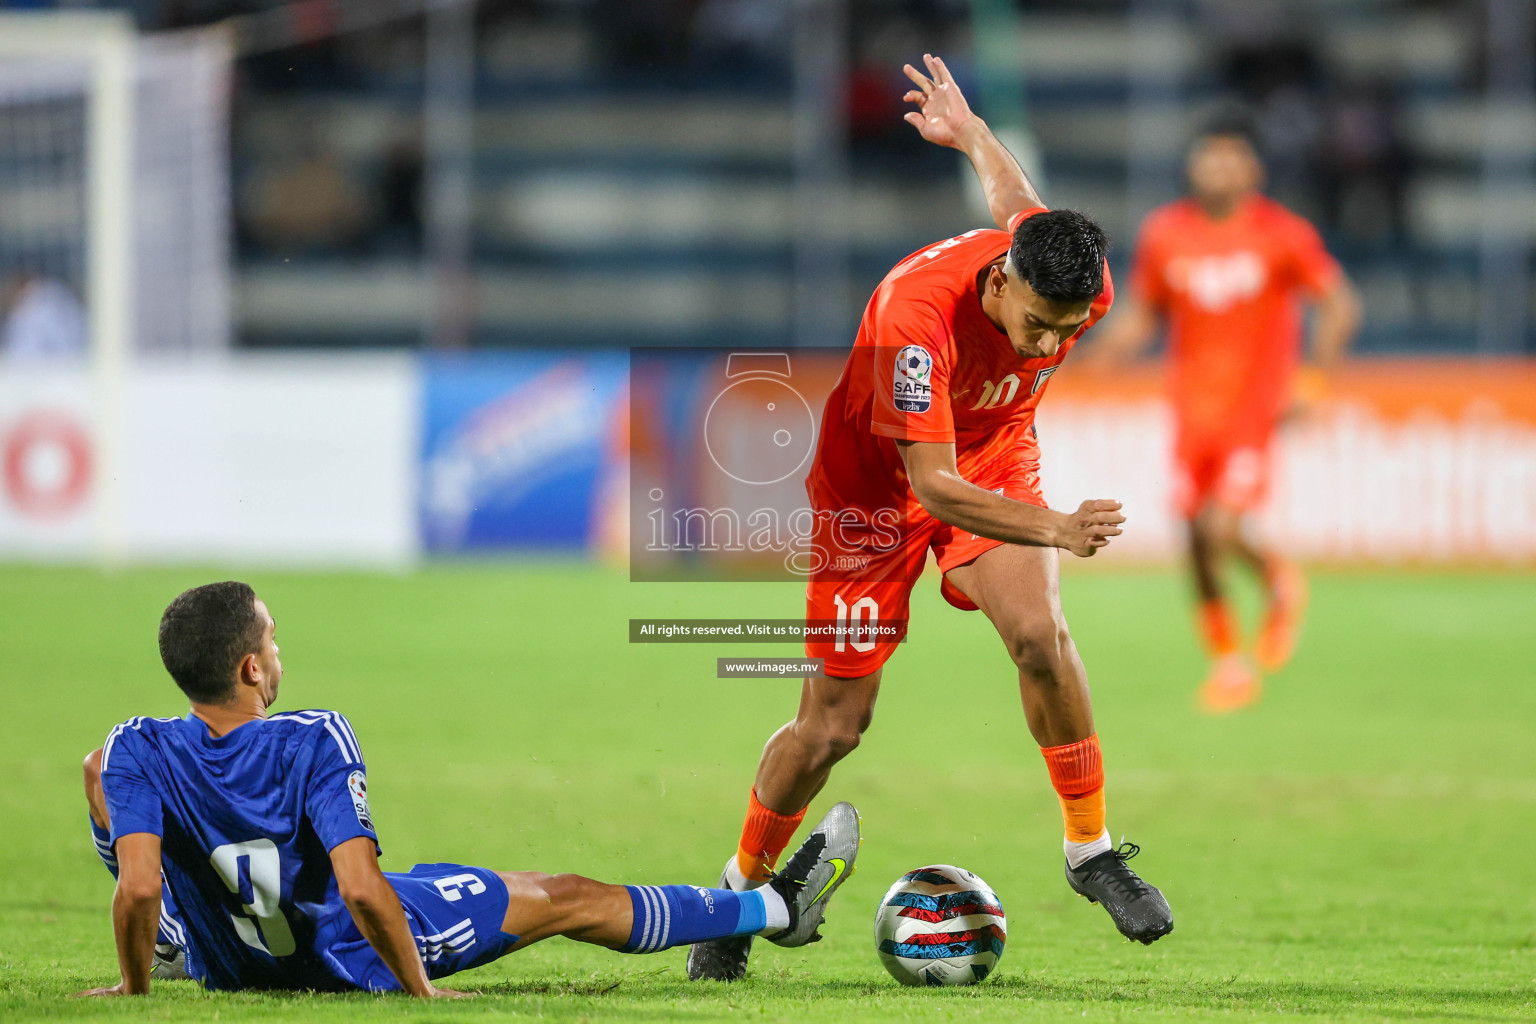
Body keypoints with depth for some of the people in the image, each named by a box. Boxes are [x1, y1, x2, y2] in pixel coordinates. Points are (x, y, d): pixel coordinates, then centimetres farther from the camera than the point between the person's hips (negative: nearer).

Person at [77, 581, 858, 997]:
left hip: (218, 962, 3)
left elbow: (138, 887, -33)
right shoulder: (315, 743, -32)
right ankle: (777, 909, 27)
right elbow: (363, 891, -37)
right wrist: (419, 989, -22)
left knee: (102, 768, 21)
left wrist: (134, 985, -15)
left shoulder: (138, 753, -26)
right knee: (564, 899, 12)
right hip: (349, 956, -3)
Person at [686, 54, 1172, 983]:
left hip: (995, 457, 3)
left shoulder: (1087, 287, -24)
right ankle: (741, 892, 23)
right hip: (875, 479, -3)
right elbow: (933, 488, -38)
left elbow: (1017, 203, 1)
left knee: (1038, 631, -25)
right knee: (836, 723, -1)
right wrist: (1055, 529, -51)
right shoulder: (916, 313, -39)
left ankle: (1092, 849, -9)